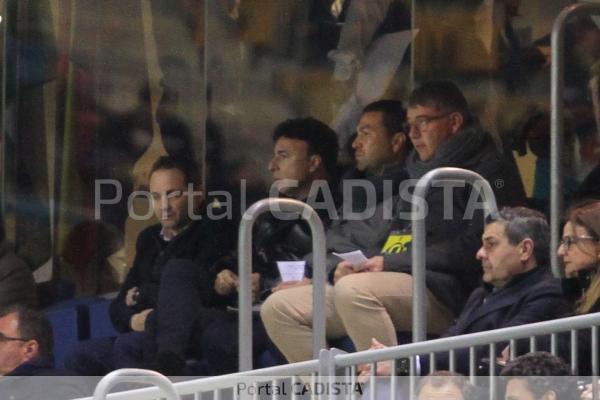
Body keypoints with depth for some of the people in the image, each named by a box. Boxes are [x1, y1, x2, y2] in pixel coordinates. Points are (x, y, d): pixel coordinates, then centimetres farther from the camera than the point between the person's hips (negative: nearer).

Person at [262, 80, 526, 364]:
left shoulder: (490, 170, 1)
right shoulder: (418, 170, 29)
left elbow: (473, 249, -12)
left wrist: (391, 263, -14)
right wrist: (355, 264, 5)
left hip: (441, 293, -9)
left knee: (353, 290, -37)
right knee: (279, 309, -3)